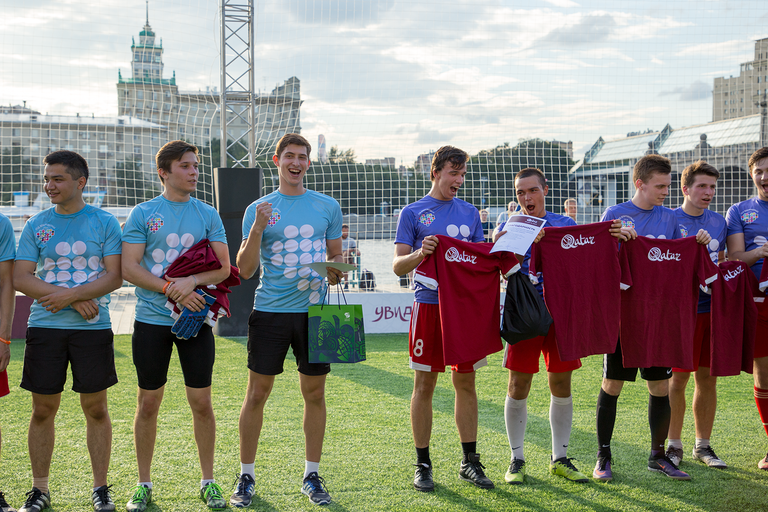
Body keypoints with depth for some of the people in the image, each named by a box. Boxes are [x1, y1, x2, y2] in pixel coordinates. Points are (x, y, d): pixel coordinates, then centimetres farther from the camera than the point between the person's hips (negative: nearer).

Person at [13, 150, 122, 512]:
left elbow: (114, 277, -4)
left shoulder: (104, 223, 2)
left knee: (96, 408, 3)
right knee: (43, 410, 5)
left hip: (93, 328, -1)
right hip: (44, 326, 2)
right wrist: (77, 301, -12)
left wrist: (70, 295, -16)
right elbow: (20, 279, -1)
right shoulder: (36, 225, 6)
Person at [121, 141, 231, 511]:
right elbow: (129, 268, -7)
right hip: (151, 319, -1)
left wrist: (192, 281, -16)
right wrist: (173, 290, -15)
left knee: (201, 402, 3)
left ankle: (208, 482, 17)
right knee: (149, 402, 5)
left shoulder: (208, 215, 6)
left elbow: (223, 267, 2)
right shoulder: (143, 214, 0)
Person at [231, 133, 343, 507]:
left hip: (313, 310, 2)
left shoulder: (328, 207, 8)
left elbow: (336, 255, 17)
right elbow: (245, 270, -2)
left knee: (314, 393, 7)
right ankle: (246, 477, 15)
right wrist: (257, 229, -15)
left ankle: (312, 476, 20)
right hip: (270, 311, -1)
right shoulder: (259, 209, 3)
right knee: (257, 394, 2)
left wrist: (335, 270, -6)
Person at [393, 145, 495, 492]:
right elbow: (398, 266, -3)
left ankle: (469, 462, 16)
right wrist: (420, 253, -23)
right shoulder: (413, 213, 2)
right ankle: (423, 464, 10)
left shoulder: (470, 213, 14)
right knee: (424, 385, 1)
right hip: (429, 304, -3)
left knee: (465, 382, 7)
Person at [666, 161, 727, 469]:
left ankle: (703, 445, 19)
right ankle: (674, 445, 12)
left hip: (713, 307, 5)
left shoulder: (718, 222, 12)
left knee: (708, 377, 8)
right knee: (678, 377, -1)